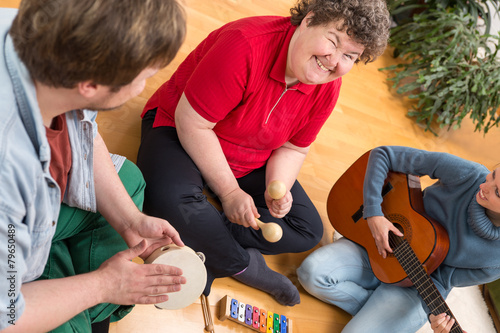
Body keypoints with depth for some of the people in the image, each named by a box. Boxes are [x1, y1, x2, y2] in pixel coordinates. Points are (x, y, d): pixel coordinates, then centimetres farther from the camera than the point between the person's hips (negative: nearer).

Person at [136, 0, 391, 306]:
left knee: (309, 231, -2)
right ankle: (244, 265, -12)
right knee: (170, 199, -38)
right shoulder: (245, 46, -32)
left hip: (250, 165, 6)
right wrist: (230, 192, -23)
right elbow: (192, 123, -27)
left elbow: (293, 148, 2)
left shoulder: (328, 87, -10)